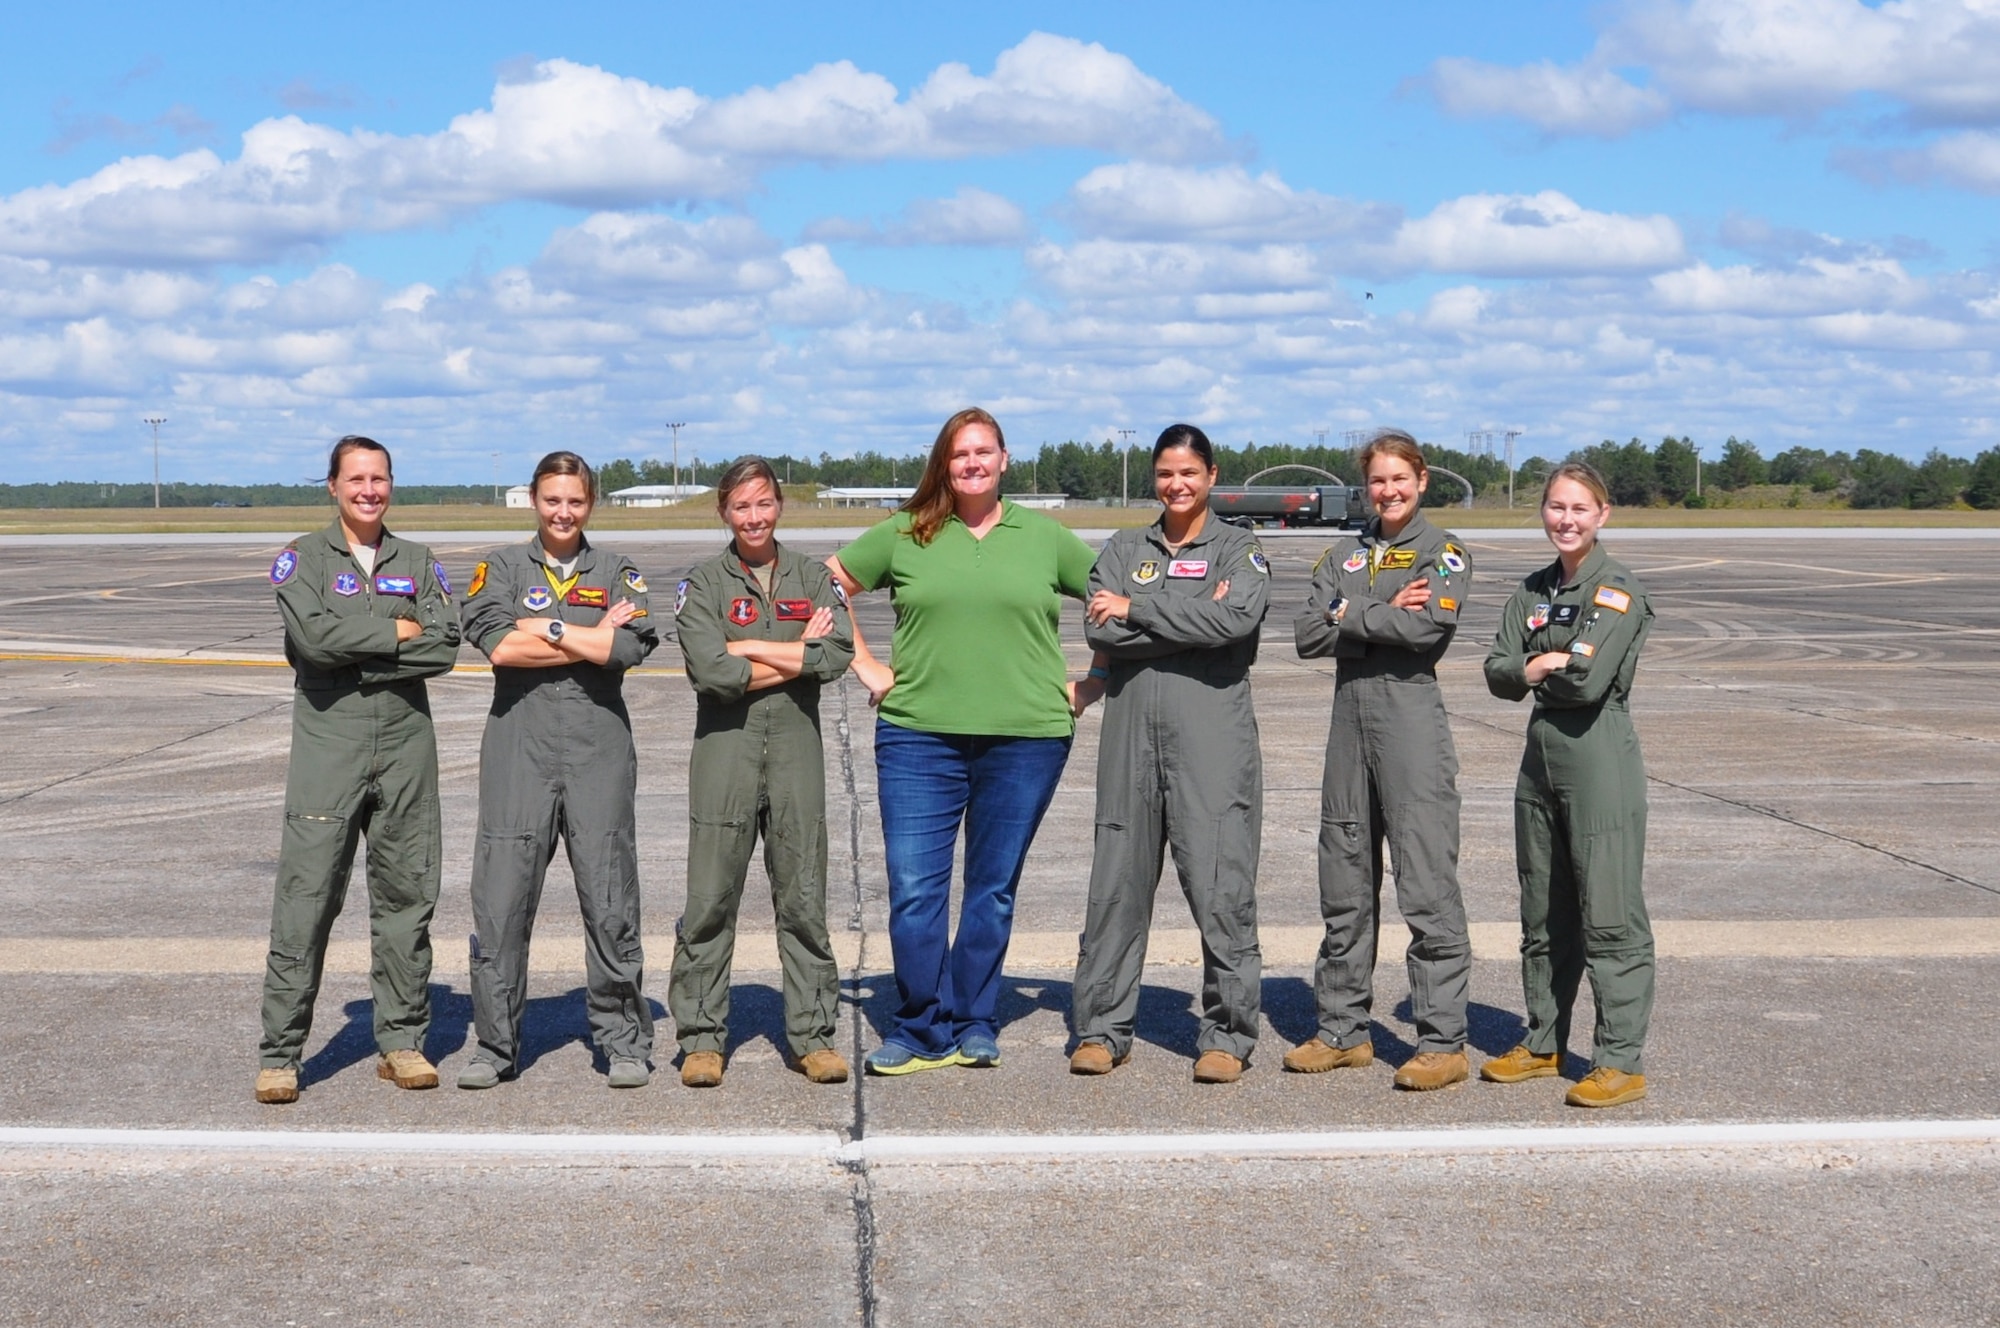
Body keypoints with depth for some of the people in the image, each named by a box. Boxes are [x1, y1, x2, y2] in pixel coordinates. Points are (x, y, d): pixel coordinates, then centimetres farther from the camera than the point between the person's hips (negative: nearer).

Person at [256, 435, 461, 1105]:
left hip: (406, 747, 3)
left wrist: (356, 651, -11)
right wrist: (397, 632, -8)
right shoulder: (304, 558, 3)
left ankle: (401, 1040, 17)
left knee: (406, 898, 7)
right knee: (304, 904, -4)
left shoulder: (418, 563, 11)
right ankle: (279, 1054, 2)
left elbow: (444, 647, -4)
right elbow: (312, 636, -15)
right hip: (327, 748, -3)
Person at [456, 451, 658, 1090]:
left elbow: (631, 647, -7)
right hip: (519, 749, 0)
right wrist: (592, 639, -5)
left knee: (611, 900, 1)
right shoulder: (502, 567, 10)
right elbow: (496, 645, -8)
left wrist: (544, 629, -5)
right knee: (501, 900, -1)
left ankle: (624, 1042, 12)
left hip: (599, 749, 0)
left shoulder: (618, 573, 12)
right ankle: (495, 1044, 10)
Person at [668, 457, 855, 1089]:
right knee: (710, 899, -2)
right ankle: (701, 1037, 6)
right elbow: (711, 672, -11)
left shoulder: (813, 579, 11)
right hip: (725, 743, -2)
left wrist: (749, 648, -8)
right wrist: (797, 656, -6)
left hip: (796, 741, 2)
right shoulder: (703, 584, 4)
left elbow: (837, 655, -6)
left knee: (803, 895, 4)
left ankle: (813, 1034, 10)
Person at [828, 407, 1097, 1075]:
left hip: (1026, 738, 0)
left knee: (993, 889, 8)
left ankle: (974, 1026, 21)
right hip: (919, 737, 0)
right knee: (913, 889, -4)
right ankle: (923, 1031, 10)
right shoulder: (905, 534, 6)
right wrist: (865, 666, 5)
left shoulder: (1045, 538, 7)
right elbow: (826, 588, 11)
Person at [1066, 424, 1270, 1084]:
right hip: (1131, 732, 3)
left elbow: (1236, 621, -13)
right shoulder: (1123, 550, 15)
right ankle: (1102, 1028, 13)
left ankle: (1227, 1036, 4)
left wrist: (1137, 610, -7)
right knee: (1117, 882, 4)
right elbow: (1101, 632, -2)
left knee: (1221, 888, -5)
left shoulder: (1239, 550, 7)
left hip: (1213, 738, -3)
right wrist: (1191, 617, -8)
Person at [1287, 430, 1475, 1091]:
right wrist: (1384, 614, -9)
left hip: (1412, 719, -6)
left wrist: (1349, 615, -6)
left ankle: (1443, 1042, -2)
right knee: (1344, 884, 10)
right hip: (1350, 715, 6)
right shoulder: (1344, 555, 16)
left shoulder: (1443, 552, 2)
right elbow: (1307, 635, 3)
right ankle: (1342, 1030, 20)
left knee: (1427, 885, -7)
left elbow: (1428, 626, -17)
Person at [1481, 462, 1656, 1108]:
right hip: (1542, 752, 7)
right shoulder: (1534, 591, 13)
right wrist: (1545, 668, -13)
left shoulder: (1619, 590, -8)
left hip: (1600, 757, -7)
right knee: (1542, 912, 14)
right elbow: (1498, 672, 4)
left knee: (1608, 914, -6)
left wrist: (1541, 667, -1)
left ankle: (1621, 1061, -1)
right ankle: (1543, 1043, 26)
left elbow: (1589, 678, -18)